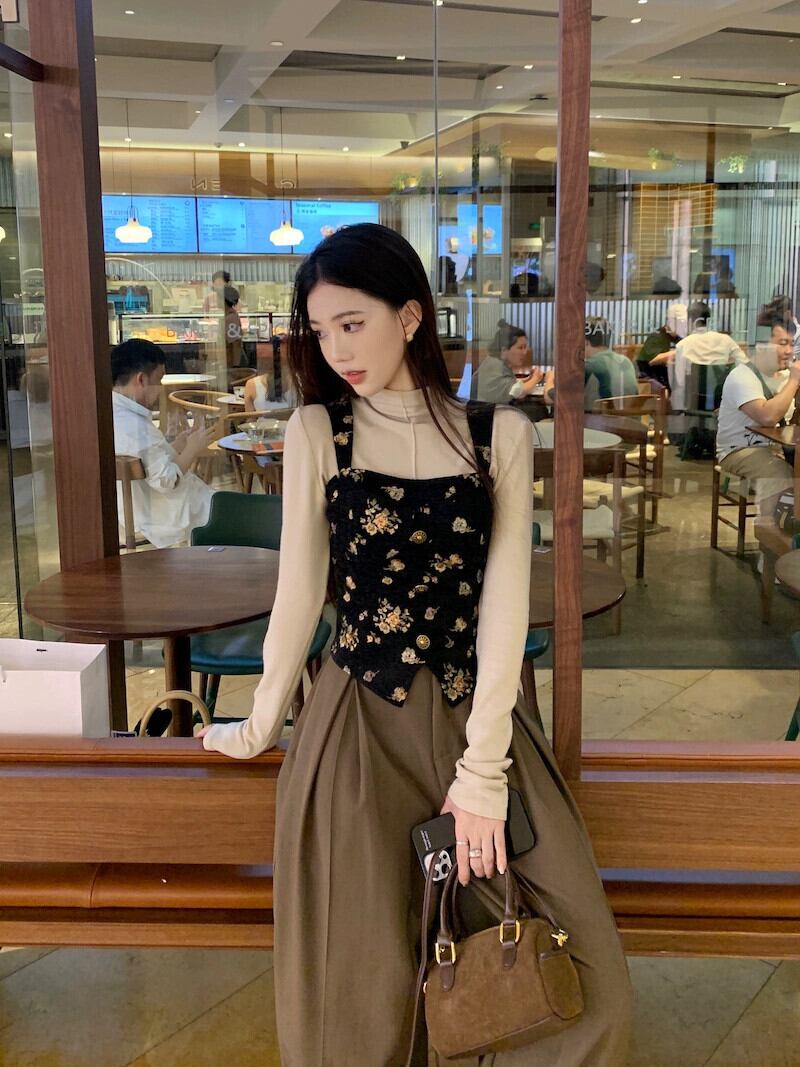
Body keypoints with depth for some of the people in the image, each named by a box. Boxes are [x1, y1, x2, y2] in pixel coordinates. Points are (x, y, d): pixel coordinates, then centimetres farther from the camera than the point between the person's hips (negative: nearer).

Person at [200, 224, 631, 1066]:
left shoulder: (499, 434, -1)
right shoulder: (316, 431, -2)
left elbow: (504, 600, -7)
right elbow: (300, 592, 3)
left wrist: (482, 769, -11)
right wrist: (262, 726, 8)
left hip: (479, 717, 1)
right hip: (359, 725, -1)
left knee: (585, 977, 1)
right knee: (363, 993, 8)